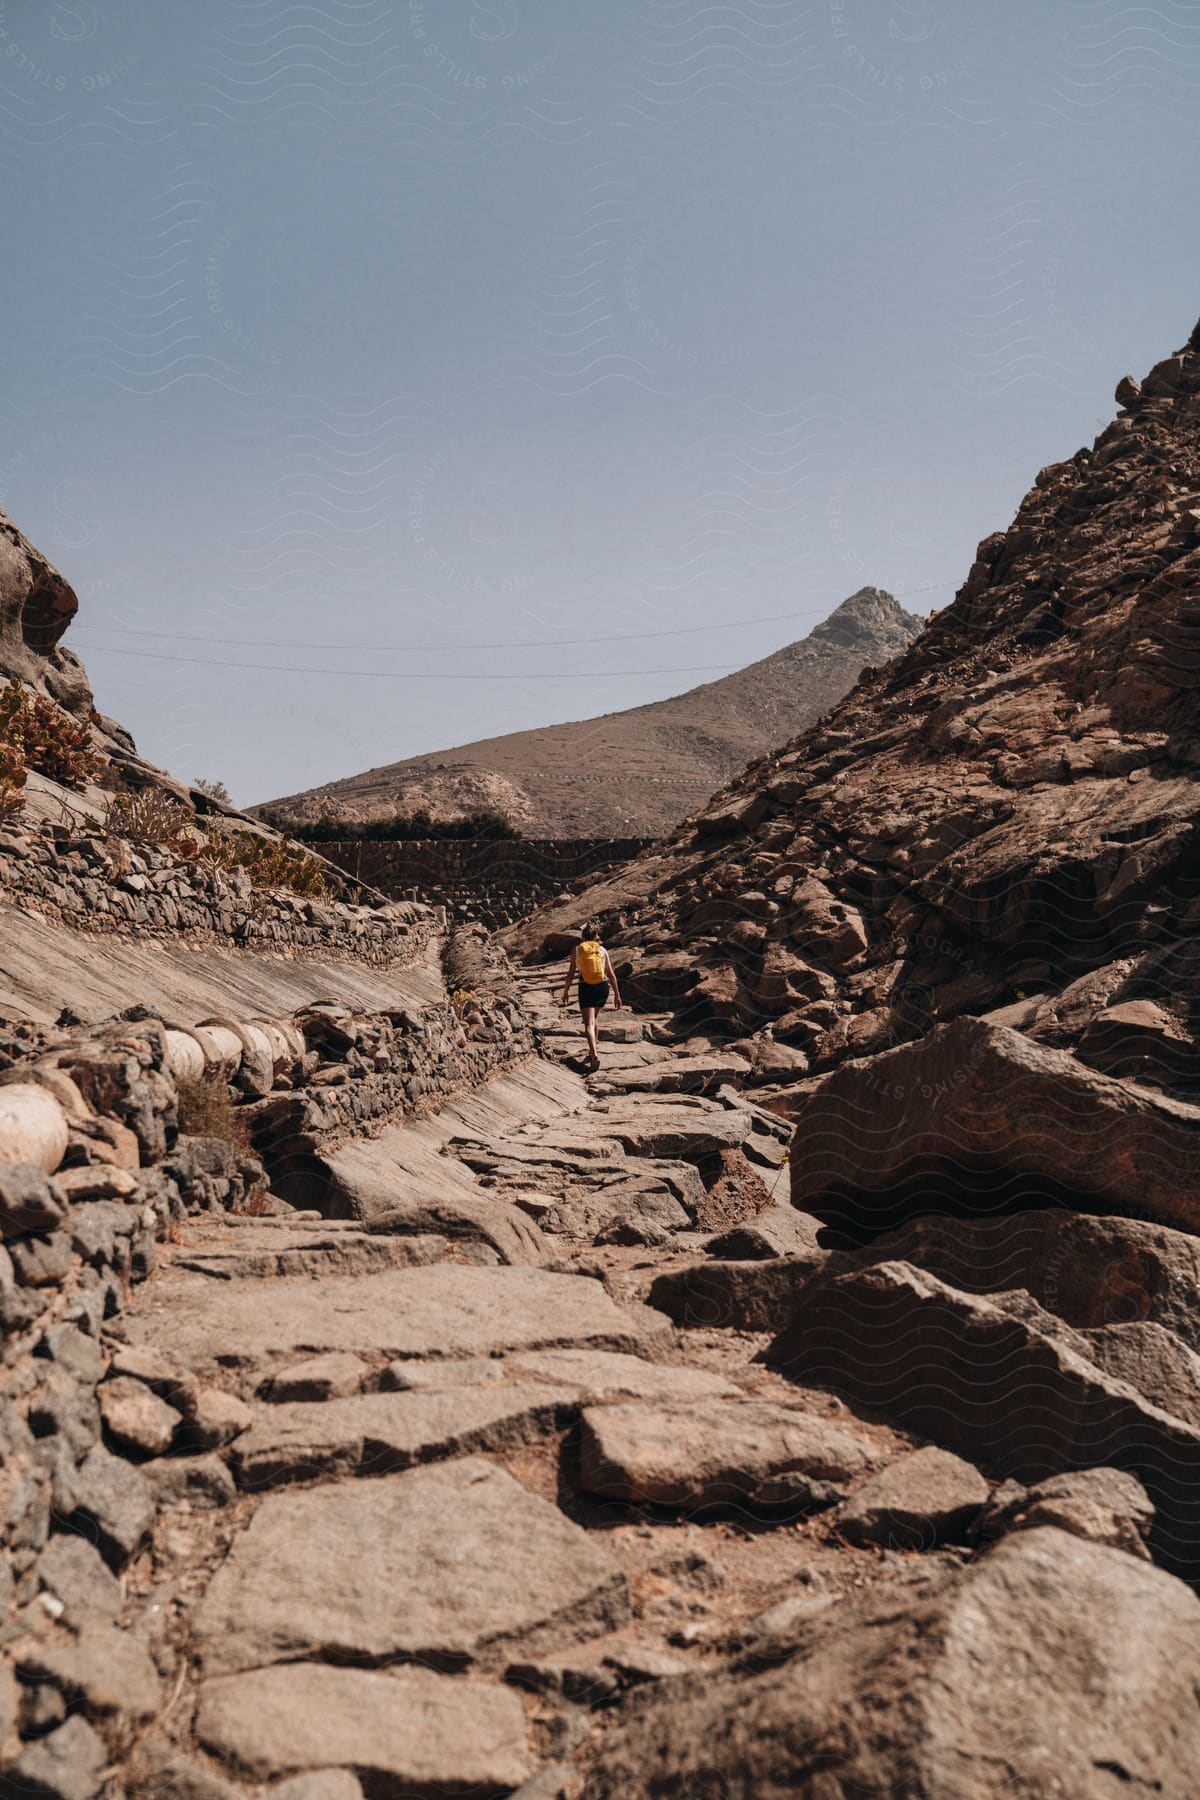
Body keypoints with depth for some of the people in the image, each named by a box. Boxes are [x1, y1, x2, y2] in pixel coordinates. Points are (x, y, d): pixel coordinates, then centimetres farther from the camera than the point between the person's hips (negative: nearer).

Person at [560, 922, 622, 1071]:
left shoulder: (576, 950, 4)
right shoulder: (603, 950, 7)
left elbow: (570, 974, 5)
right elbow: (612, 975, 6)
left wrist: (566, 991, 16)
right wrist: (617, 995, 11)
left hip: (586, 987, -2)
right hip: (603, 986, 3)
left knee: (589, 1023, -5)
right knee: (595, 1016, 28)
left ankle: (595, 1054, -24)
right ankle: (593, 1047, 35)